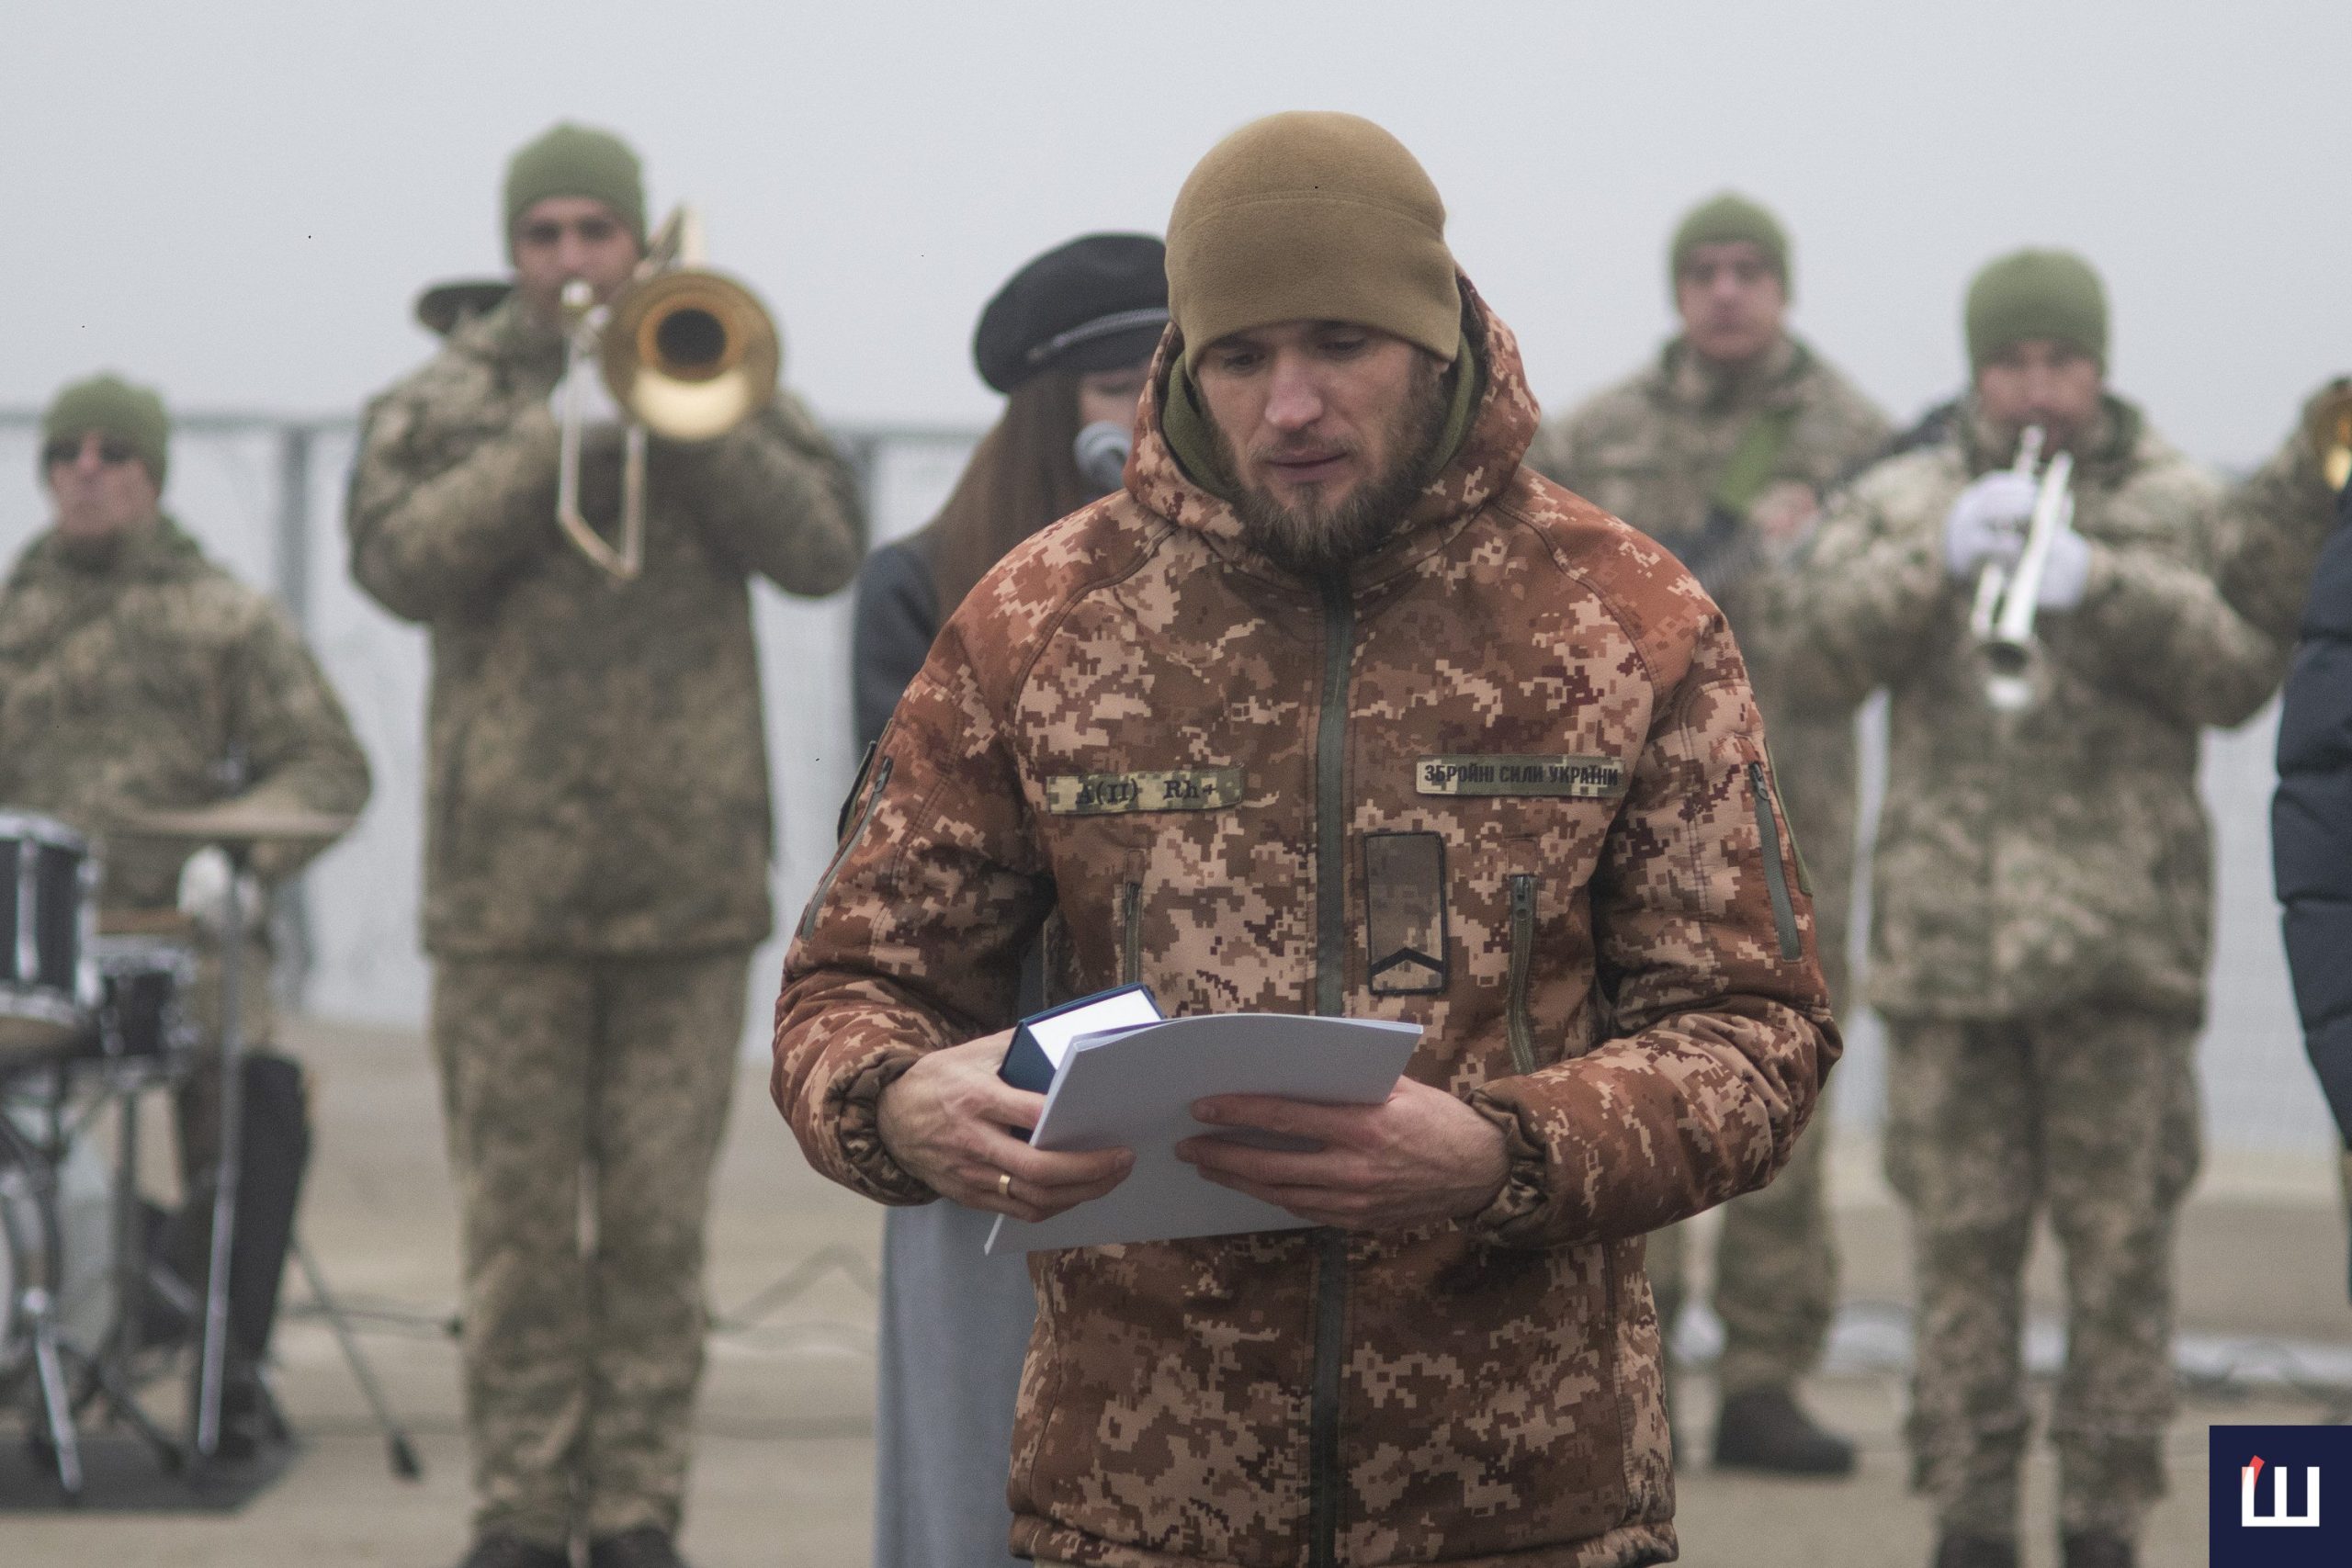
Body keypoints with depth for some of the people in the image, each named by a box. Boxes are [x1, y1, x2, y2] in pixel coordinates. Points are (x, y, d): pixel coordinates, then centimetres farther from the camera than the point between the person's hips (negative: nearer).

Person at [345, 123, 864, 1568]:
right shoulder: (445, 402, 7)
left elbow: (824, 549, -5)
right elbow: (404, 564, -11)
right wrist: (556, 437, -19)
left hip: (689, 872, 1)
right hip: (508, 872, -1)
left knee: (660, 1220, 3)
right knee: (519, 1216, 2)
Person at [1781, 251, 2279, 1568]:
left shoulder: (2180, 506, 9)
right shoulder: (1901, 501, 11)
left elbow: (2241, 674, -5)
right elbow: (1824, 651, -4)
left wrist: (2100, 583, -19)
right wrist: (1939, 557, -21)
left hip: (2125, 934, -1)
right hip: (1947, 930, 1)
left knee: (2123, 1240, -2)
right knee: (1963, 1238, 2)